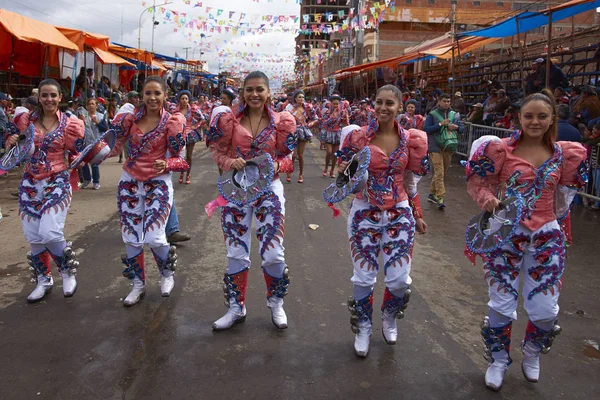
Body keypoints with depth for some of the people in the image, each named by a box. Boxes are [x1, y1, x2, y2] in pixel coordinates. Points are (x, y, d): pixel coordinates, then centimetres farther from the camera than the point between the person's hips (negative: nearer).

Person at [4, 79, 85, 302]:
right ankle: (43, 280, 25)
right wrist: (11, 144, -10)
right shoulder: (26, 119, 3)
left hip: (57, 183, -3)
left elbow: (74, 153, 6)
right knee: (33, 237, 6)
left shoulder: (67, 124, -2)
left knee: (50, 233, -16)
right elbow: (15, 149, 12)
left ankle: (68, 272, 10)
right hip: (30, 184, 3)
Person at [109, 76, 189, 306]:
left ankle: (167, 275, 20)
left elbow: (178, 157, -4)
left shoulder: (170, 122, -8)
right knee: (131, 237, 7)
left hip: (157, 182, -3)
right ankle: (138, 284, 26)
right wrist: (119, 121, -9)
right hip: (130, 181, 4)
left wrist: (166, 165, -23)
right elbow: (115, 147, 5)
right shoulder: (131, 117, 0)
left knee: (154, 237, -11)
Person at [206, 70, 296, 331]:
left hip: (269, 189, -1)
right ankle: (236, 309, 26)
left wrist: (277, 166, -17)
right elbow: (218, 152, 4)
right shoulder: (230, 119, -2)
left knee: (273, 254, -2)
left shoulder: (279, 122, -1)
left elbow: (286, 157, 5)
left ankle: (276, 303, 25)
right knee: (236, 254, 8)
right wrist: (230, 162, -16)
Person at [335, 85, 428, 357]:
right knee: (364, 278, 5)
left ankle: (389, 317, 34)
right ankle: (363, 328, 29)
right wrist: (345, 172, -22)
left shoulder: (410, 139, 0)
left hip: (399, 213, 2)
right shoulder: (359, 137, -7)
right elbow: (343, 176, 2)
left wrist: (417, 216, 12)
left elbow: (410, 182, 10)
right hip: (365, 213, -1)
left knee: (399, 278, 1)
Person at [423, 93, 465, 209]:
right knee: (439, 173, -13)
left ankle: (432, 193, 26)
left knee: (443, 173, 12)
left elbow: (463, 129, 13)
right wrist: (440, 124, -19)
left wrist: (456, 127, -10)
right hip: (436, 147, -6)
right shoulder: (432, 115, -2)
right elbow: (425, 129, -12)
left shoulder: (454, 115, 12)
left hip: (448, 147, 6)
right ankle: (440, 197, -11)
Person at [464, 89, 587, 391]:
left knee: (545, 309, 5)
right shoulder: (501, 149, -7)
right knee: (502, 305, 4)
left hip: (546, 239, 2)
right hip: (505, 236, -2)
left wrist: (556, 224, 16)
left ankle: (532, 355, 38)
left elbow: (564, 193, 16)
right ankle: (498, 360, 31)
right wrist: (488, 199, -21)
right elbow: (477, 182, -2)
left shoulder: (565, 154, 2)